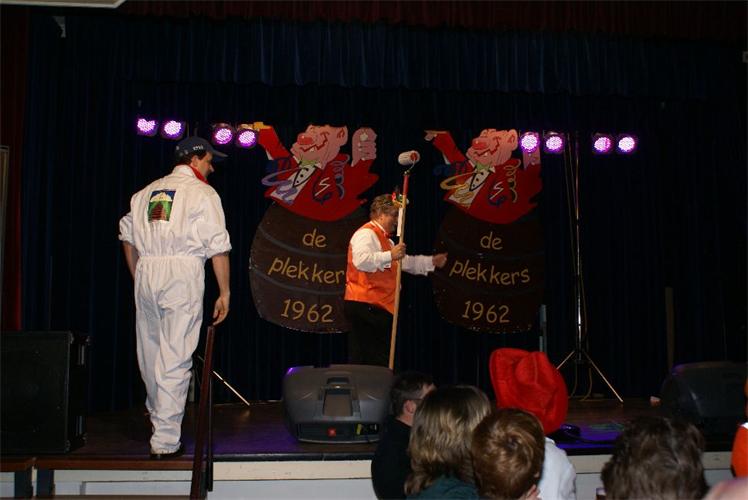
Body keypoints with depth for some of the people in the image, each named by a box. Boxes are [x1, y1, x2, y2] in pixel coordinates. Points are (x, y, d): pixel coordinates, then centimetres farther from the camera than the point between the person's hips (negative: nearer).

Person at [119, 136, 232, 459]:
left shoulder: (146, 192, 18)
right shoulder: (202, 193, 1)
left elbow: (128, 237, 18)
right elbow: (218, 247, -5)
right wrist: (224, 293, -2)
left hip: (146, 272, 6)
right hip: (182, 274, -6)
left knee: (150, 351, 18)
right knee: (175, 357, -4)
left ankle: (158, 417, 38)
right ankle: (166, 440, -4)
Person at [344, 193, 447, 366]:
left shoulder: (383, 238, 25)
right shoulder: (366, 234, -10)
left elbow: (406, 262, 36)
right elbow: (361, 260, -30)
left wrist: (432, 261, 34)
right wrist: (390, 256, -32)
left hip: (377, 307, 11)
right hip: (365, 306, -11)